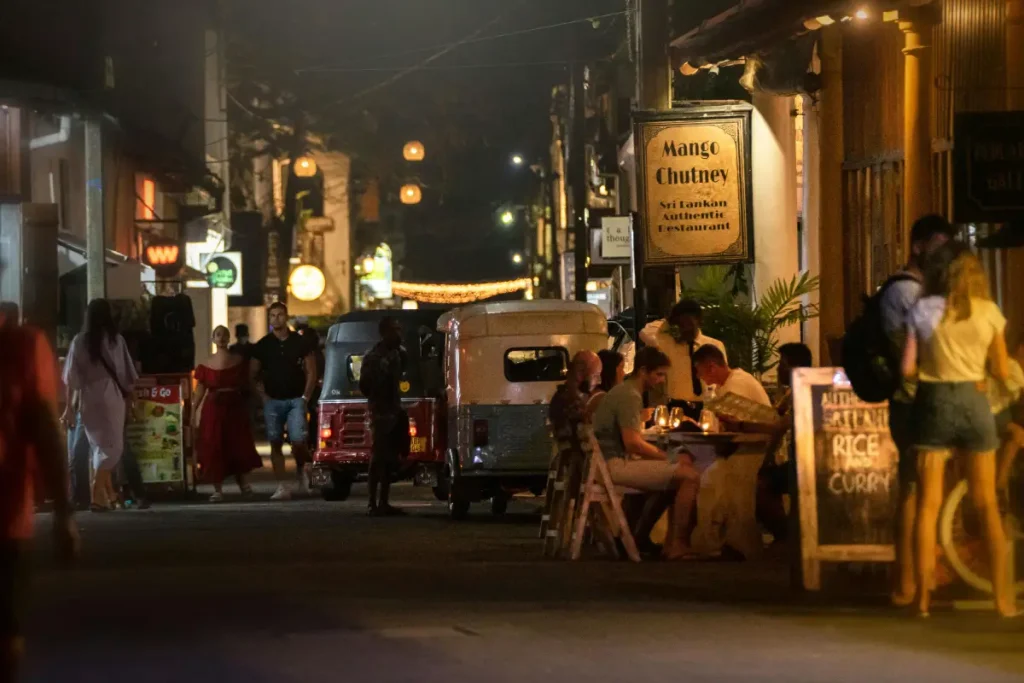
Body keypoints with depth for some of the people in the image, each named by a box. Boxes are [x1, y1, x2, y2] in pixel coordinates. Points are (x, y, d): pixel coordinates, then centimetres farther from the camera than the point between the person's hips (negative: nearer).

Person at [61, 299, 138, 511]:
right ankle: (98, 495, -8)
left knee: (99, 446, 18)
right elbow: (127, 375, -1)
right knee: (111, 447, 5)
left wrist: (70, 407, 4)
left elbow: (71, 378, -1)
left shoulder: (79, 341, 0)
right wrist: (128, 399, 12)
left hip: (87, 399, 2)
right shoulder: (116, 340, -3)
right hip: (111, 397, -2)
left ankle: (108, 494, 25)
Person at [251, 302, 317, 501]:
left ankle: (301, 469, 16)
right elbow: (253, 374, 9)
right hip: (273, 401, 2)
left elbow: (311, 371, 5)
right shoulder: (262, 345, 4)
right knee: (276, 444, -1)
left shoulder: (300, 343, 2)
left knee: (297, 440, -14)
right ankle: (281, 487, 1)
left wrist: (306, 396, -2)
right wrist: (262, 395, -1)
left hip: (296, 400, -2)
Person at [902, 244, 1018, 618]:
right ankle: (1002, 594, 11)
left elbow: (908, 368, -6)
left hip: (933, 403, -1)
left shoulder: (923, 310, -4)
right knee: (987, 504, 11)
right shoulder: (989, 311, -1)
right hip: (974, 401, 1)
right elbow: (1002, 370, 3)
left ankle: (924, 594, 1)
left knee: (928, 503, 4)